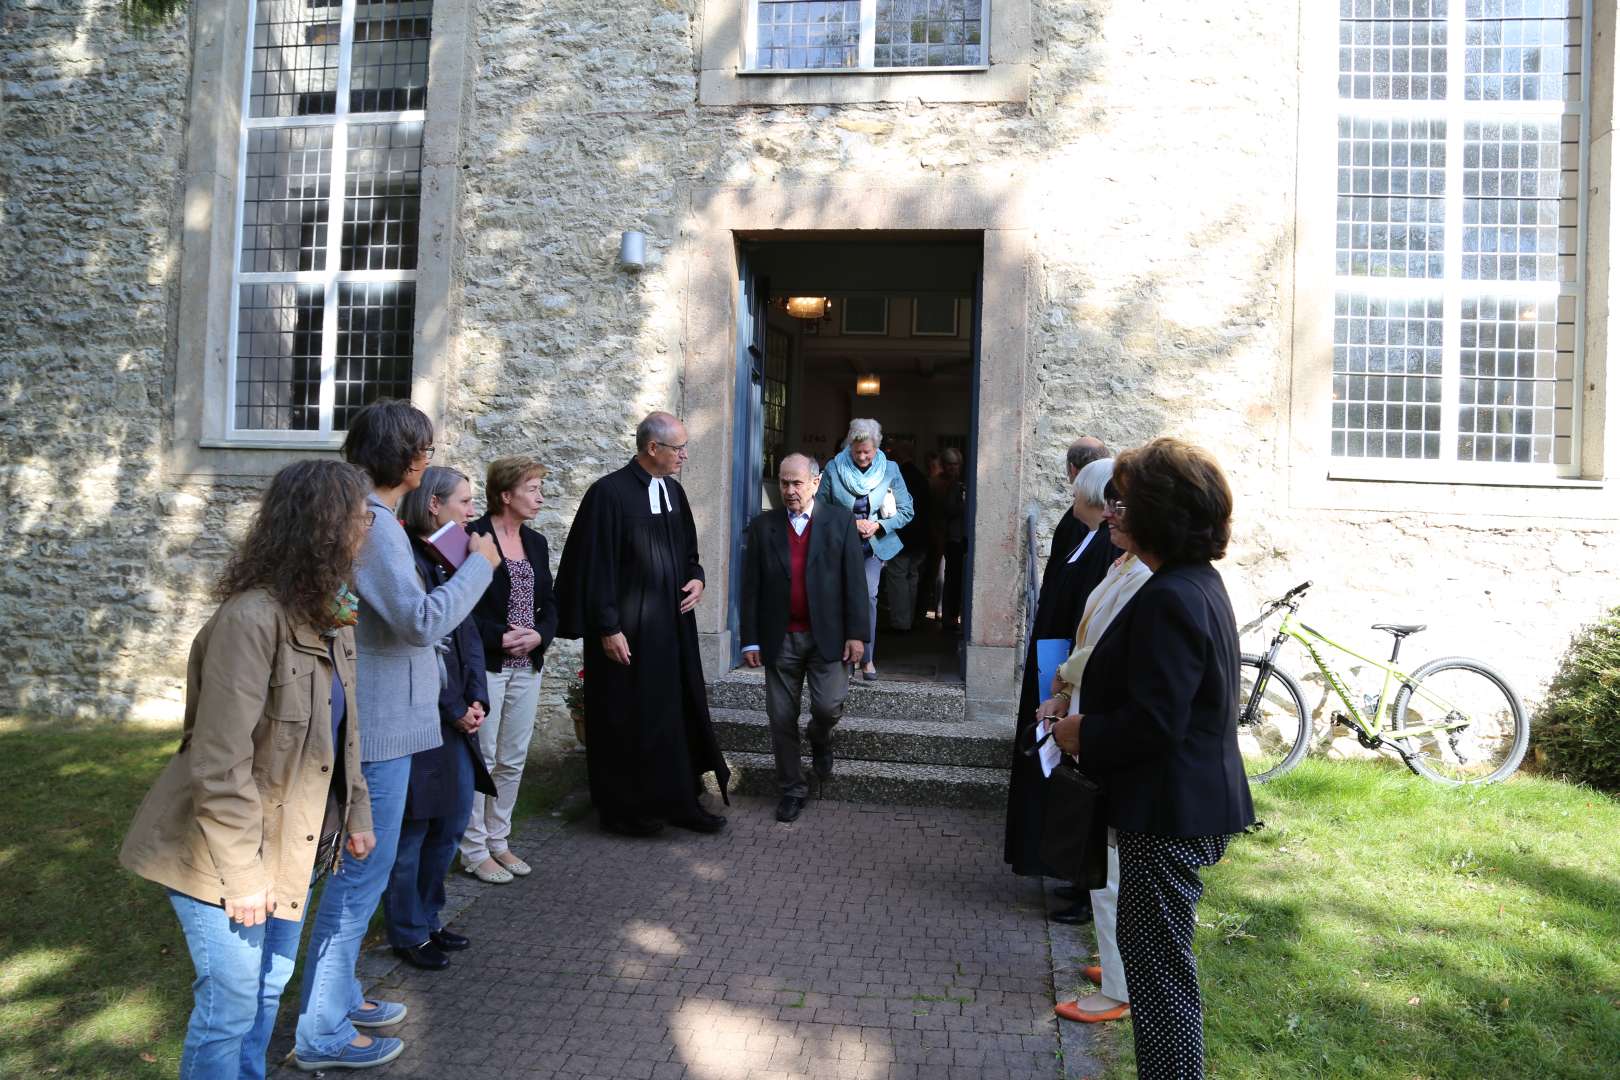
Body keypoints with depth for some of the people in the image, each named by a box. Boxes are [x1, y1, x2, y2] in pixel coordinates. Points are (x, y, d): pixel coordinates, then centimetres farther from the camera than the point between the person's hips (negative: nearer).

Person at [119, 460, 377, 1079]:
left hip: (294, 842, 8)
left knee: (270, 988, 21)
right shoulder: (250, 619, -26)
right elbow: (221, 763, -25)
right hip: (226, 852, -8)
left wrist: (357, 814, 13)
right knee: (230, 1006, 5)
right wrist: (242, 873, -21)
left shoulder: (330, 616, 2)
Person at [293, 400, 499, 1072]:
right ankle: (322, 1032, 13)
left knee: (360, 865, 20)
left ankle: (337, 995, 34)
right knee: (364, 870, 0)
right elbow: (423, 620, -26)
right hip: (377, 725, -10)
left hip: (375, 719, 10)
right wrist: (479, 564, -15)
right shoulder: (372, 523, -20)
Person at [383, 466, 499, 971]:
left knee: (453, 819, 17)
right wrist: (454, 712, -13)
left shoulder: (453, 560, 10)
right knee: (412, 828, 6)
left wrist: (476, 699, -1)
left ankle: (427, 916, 34)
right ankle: (408, 933, 23)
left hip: (455, 714, 8)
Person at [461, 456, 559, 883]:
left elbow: (549, 602, 15)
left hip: (527, 667, 7)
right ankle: (474, 851, 13)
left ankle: (498, 841, 24)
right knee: (481, 758, 1)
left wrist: (539, 635, -3)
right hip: (486, 666, -7)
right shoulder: (472, 538, -9)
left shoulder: (535, 542, 12)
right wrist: (499, 638, -17)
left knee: (513, 760, 12)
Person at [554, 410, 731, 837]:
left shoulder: (673, 490, 9)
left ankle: (681, 800, 23)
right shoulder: (610, 492, -13)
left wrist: (697, 578, 0)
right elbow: (596, 566, -14)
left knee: (680, 713, 10)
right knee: (626, 720, 5)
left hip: (672, 625, 7)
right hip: (626, 631, -7)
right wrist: (608, 628, -16)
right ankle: (621, 808, 21)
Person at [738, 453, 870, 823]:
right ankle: (792, 789, 23)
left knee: (829, 706, -10)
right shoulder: (762, 526, 4)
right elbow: (750, 587, 3)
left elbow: (854, 580, -1)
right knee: (782, 719, 6)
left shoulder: (840, 521, 1)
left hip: (827, 636, -1)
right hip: (780, 639, 1)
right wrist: (750, 639, -2)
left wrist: (856, 633, -7)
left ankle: (820, 740, 26)